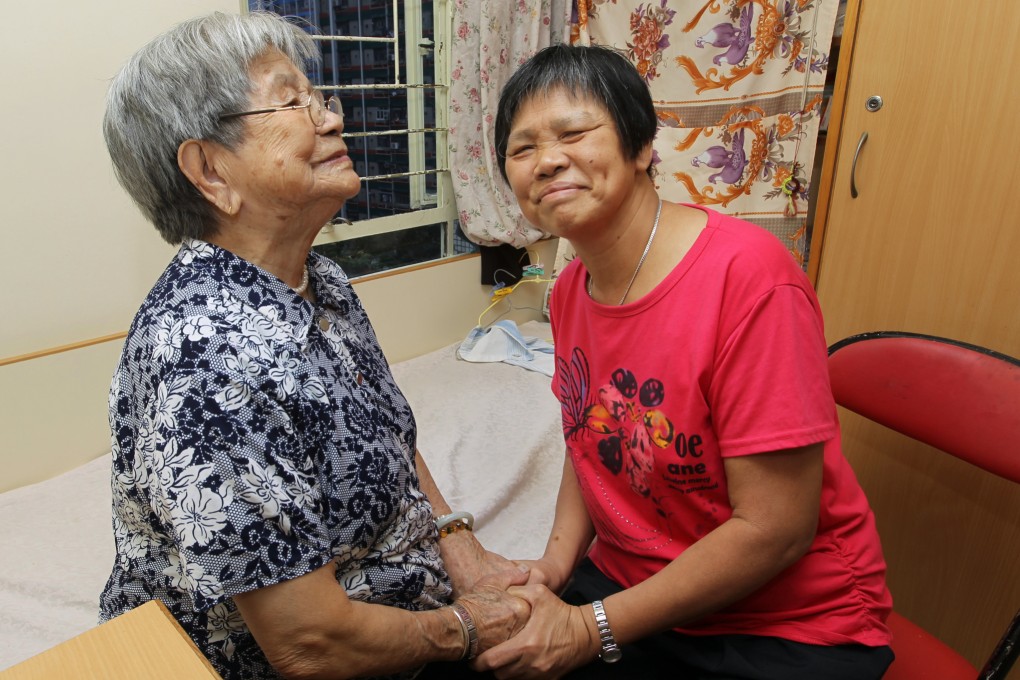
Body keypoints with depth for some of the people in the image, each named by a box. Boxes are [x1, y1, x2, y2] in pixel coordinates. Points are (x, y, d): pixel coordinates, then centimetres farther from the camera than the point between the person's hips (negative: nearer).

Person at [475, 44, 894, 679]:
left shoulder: (748, 275, -24)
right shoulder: (570, 289, -2)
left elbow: (774, 530, -22)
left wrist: (592, 628, -18)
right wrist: (554, 564, -7)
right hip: (622, 586, 6)